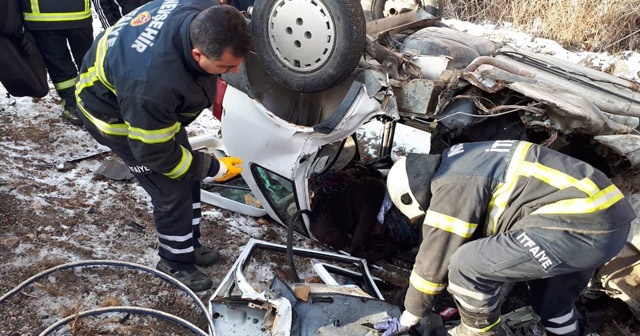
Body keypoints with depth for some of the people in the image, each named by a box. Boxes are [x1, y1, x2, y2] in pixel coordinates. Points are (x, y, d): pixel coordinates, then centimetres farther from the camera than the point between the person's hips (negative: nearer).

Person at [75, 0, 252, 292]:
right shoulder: (152, 83, -47)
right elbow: (153, 152, -30)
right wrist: (212, 168, -20)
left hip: (159, 102, 8)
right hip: (113, 110, -7)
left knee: (187, 177, 14)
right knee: (172, 192, -5)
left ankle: (189, 245, 35)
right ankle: (176, 263, 21)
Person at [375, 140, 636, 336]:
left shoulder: (452, 189, -10)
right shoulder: (459, 163, 19)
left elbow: (433, 261, -2)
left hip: (579, 226, -11)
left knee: (468, 264, -8)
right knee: (553, 304, 30)